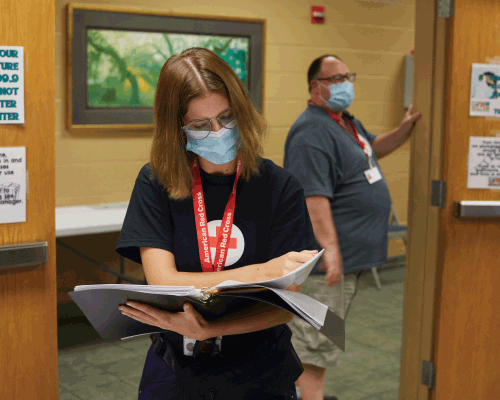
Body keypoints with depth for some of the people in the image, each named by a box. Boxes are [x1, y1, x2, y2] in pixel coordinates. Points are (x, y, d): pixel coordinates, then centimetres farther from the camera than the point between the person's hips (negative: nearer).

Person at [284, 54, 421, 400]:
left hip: (350, 254, 11)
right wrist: (329, 247, -32)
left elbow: (372, 148, 32)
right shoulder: (312, 132, -20)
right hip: (329, 257, -11)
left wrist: (405, 129, 15)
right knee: (315, 336, -2)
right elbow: (314, 196, -27)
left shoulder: (347, 122, 14)